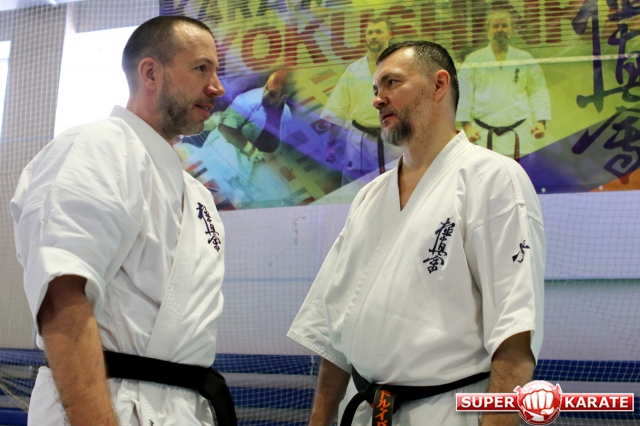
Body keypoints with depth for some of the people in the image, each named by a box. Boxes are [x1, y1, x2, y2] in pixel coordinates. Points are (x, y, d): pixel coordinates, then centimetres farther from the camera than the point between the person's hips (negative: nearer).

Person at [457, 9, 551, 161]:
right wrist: (467, 126, -7)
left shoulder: (525, 59, 9)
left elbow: (538, 92, 9)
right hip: (483, 136, -1)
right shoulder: (473, 60, 5)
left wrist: (541, 121, -4)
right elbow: (463, 95, 2)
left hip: (519, 137, 1)